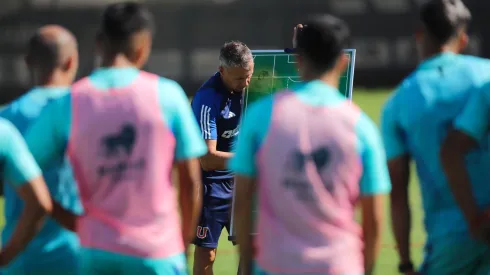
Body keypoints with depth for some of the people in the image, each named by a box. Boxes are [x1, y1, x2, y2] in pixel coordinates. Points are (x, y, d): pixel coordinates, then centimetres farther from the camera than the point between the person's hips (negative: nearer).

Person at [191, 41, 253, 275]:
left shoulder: (244, 85, -6)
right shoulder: (207, 100, -26)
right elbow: (208, 159, -30)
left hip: (239, 178, 7)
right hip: (211, 183, -7)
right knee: (206, 251, -1)